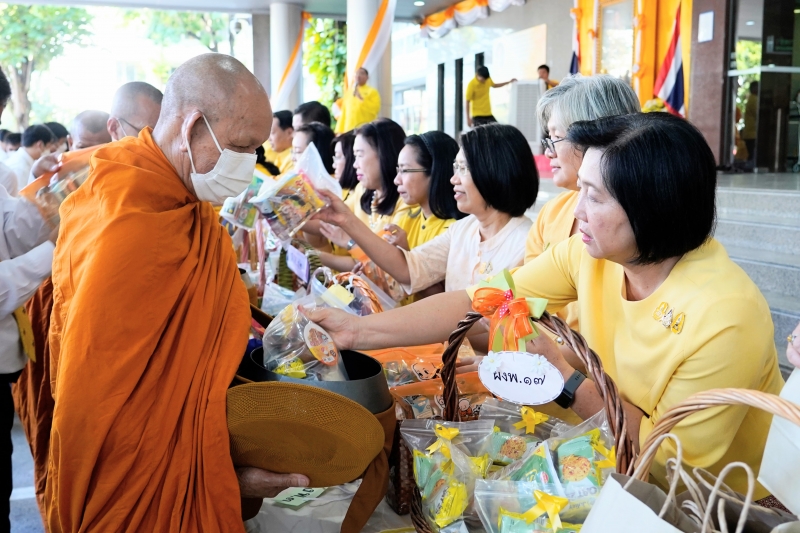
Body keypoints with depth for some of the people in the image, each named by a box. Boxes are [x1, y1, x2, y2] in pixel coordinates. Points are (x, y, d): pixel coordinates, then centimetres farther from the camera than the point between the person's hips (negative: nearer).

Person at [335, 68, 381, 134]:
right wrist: (340, 131, 9)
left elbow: (375, 109, -10)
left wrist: (362, 98, -15)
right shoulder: (348, 92, 17)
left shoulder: (372, 92, 4)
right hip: (349, 130, 4)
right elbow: (343, 113, 16)